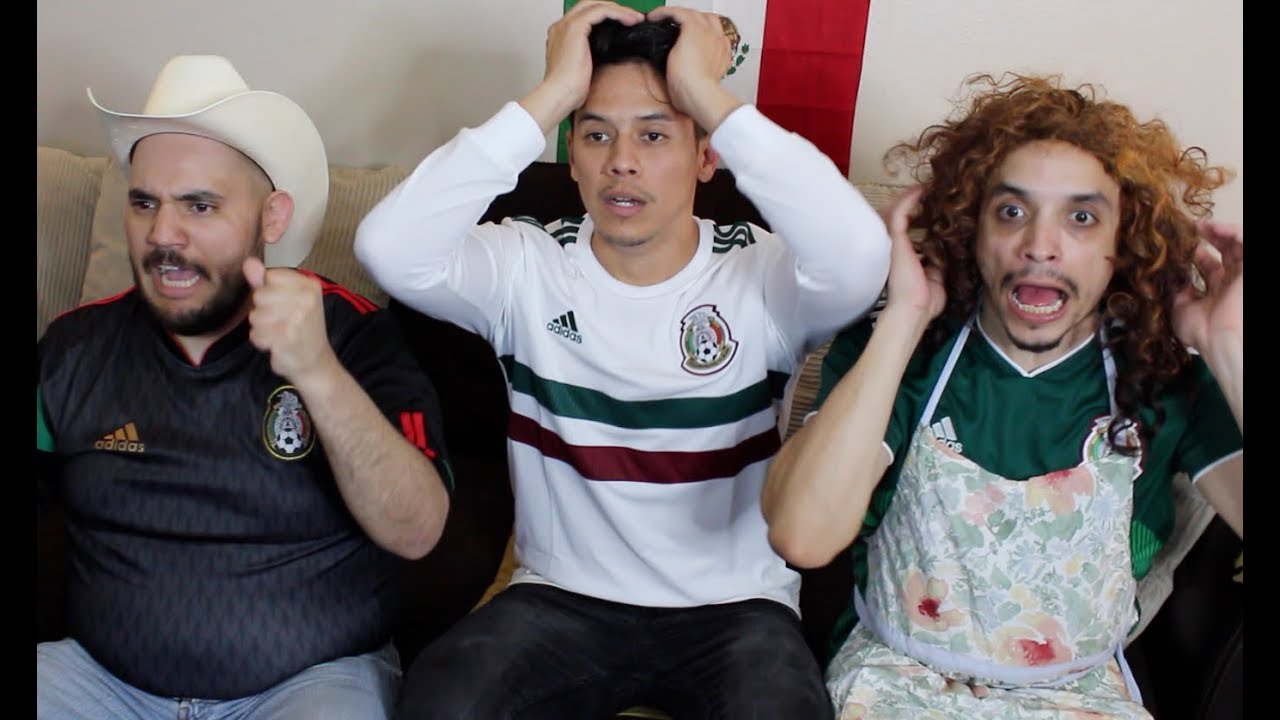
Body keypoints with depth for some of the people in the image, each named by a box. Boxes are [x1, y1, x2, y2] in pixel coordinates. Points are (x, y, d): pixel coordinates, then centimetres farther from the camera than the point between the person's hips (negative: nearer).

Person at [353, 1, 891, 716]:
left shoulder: (761, 272, -8)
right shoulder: (524, 267, -4)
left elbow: (862, 257, -30)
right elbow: (390, 248, -22)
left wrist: (713, 97, -23)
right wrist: (549, 98, -20)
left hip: (735, 607, 0)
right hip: (564, 598, 1)